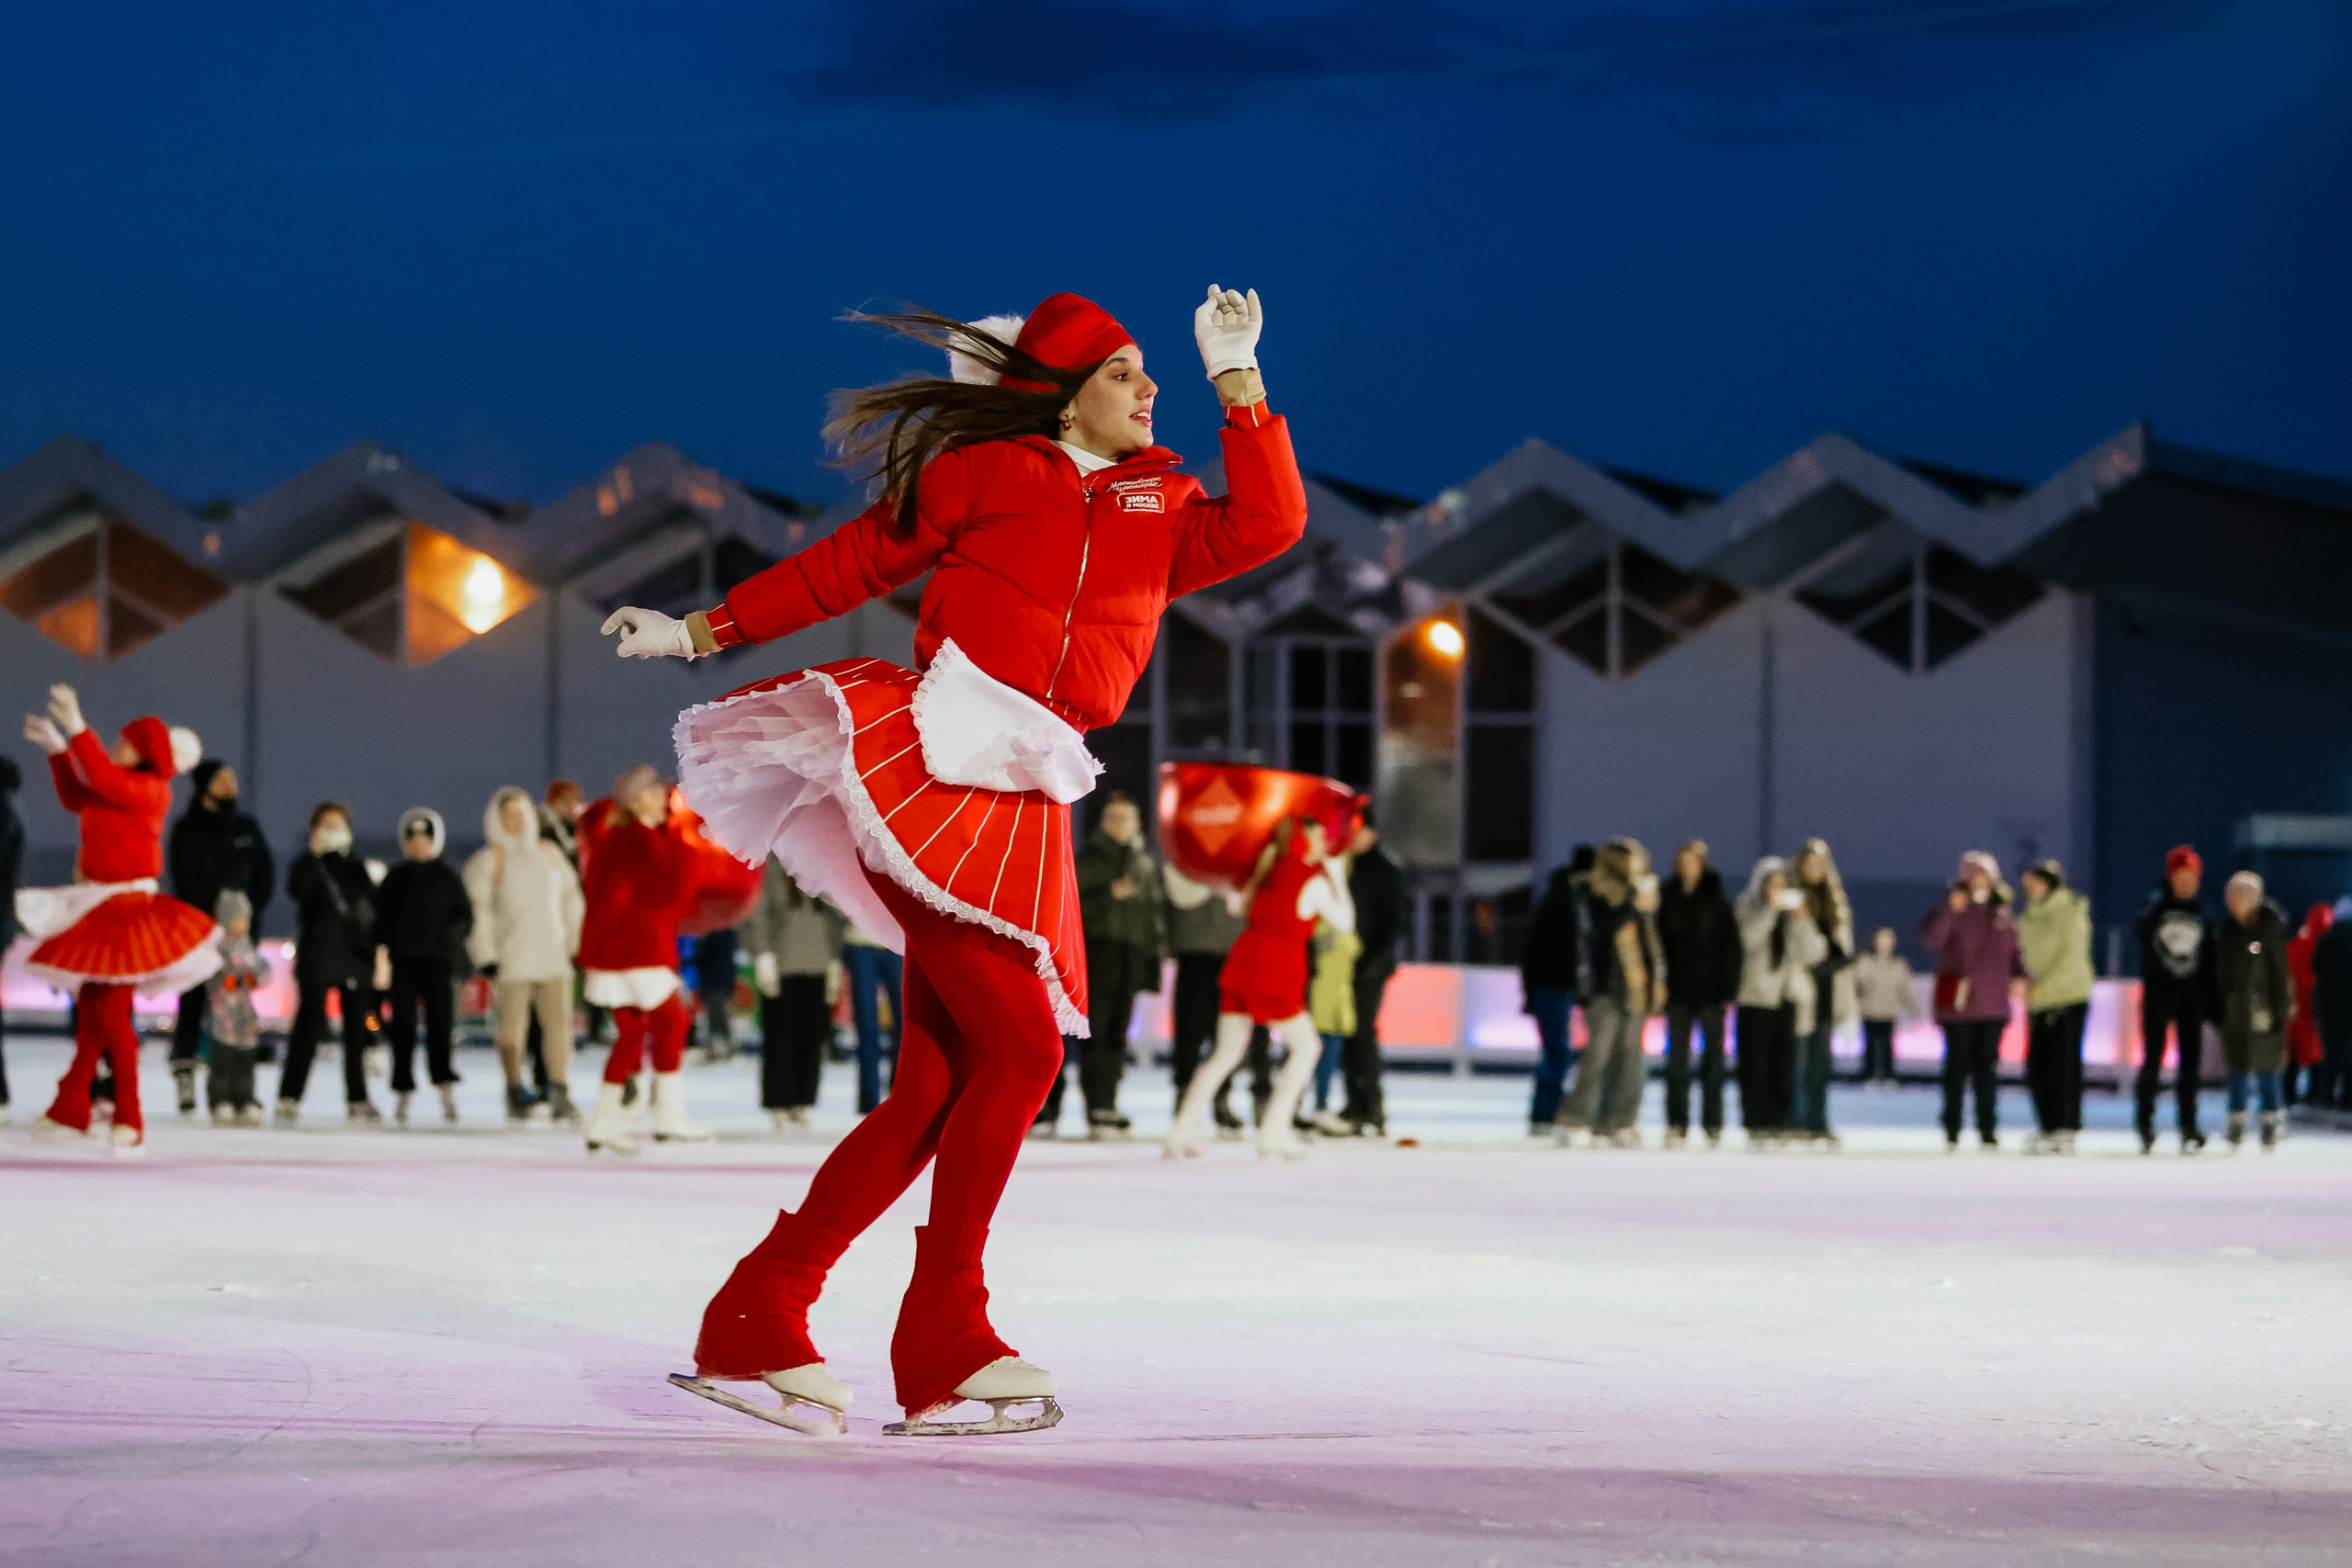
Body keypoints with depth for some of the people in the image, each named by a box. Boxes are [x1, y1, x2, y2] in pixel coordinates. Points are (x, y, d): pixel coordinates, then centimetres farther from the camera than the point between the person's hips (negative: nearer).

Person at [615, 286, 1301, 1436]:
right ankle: (944, 1340, -9)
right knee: (1018, 1047, -17)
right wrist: (701, 630, 15)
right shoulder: (982, 476, 8)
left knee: (938, 1091, 1)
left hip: (1021, 815, 6)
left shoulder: (1160, 514, 19)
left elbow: (1268, 525, 2)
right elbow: (849, 565, 14)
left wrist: (1235, 376, 2)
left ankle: (754, 1319, 8)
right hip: (925, 774, -6)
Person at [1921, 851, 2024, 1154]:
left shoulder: (2002, 913, 12)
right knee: (1958, 1063, -1)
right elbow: (1931, 936, -19)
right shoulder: (1953, 908, -2)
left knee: (1987, 1065, 4)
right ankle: (1951, 1131, 5)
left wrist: (2019, 976, 2)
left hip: (1993, 1002, 4)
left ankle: (1988, 1129, 9)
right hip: (1959, 1001, -4)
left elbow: (2013, 949, 19)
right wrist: (1950, 909, -32)